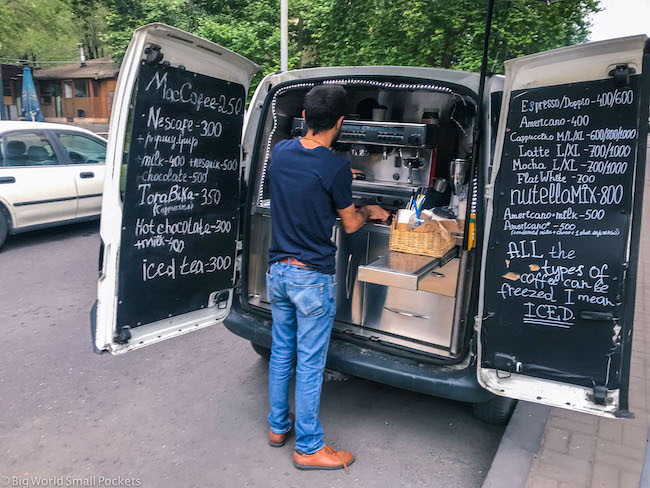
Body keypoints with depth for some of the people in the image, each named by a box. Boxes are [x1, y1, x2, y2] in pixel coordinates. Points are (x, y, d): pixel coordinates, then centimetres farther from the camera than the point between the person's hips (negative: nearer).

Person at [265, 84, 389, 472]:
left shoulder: (281, 151, 2)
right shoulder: (335, 167, -18)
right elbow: (350, 224, -5)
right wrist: (370, 212, 16)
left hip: (278, 271, 7)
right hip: (312, 279, -6)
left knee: (281, 352, 19)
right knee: (310, 364, 5)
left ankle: (279, 426, 37)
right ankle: (309, 448, 21)